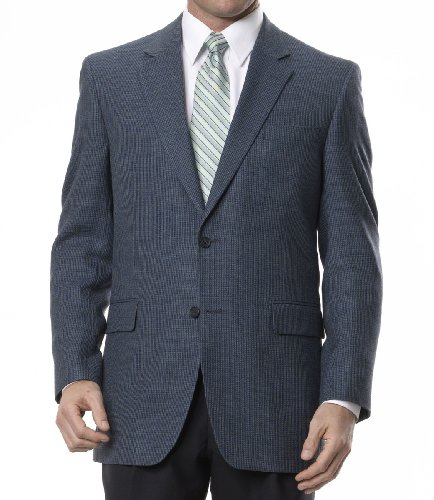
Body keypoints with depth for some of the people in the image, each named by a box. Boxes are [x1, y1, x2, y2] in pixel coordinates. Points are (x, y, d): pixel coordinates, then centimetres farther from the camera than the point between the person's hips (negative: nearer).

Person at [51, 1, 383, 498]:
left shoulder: (330, 82, 4)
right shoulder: (110, 76, 8)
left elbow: (350, 256, 0)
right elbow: (84, 243, 7)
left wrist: (344, 400, -10)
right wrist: (74, 375, -5)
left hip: (272, 400, -1)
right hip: (148, 399, 1)